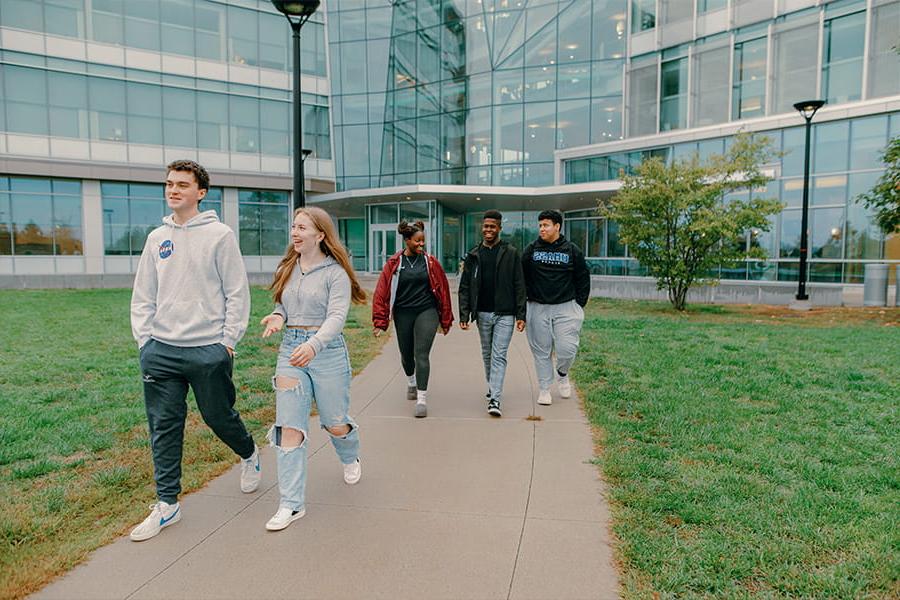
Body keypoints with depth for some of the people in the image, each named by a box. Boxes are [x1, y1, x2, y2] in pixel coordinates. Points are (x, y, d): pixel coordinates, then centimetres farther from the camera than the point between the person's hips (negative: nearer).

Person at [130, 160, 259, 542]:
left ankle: (249, 456, 38)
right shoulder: (156, 238, 10)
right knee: (164, 427, 7)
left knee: (220, 417, 8)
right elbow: (143, 297, 14)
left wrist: (228, 342, -8)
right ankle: (167, 504, 19)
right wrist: (144, 339, 6)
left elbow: (237, 293, -5)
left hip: (208, 349, -4)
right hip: (160, 350, 5)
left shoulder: (219, 235, -4)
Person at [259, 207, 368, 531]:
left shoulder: (335, 273, -9)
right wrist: (278, 316, -7)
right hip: (290, 349, 5)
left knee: (334, 423, 11)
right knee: (289, 427, -3)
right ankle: (291, 504, 6)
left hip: (326, 349, -4)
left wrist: (313, 345, -37)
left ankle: (350, 459, 47)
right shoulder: (288, 268, 11)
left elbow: (336, 316, -19)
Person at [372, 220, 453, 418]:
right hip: (403, 314, 2)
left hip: (427, 312, -1)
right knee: (406, 354, 16)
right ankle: (411, 382, 47)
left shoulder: (431, 262, 0)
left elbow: (443, 290, 5)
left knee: (421, 355, -10)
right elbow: (382, 292, -3)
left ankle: (421, 400, -5)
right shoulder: (394, 263, -2)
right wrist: (381, 321, -7)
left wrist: (446, 320, 7)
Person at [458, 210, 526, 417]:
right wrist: (464, 315, -2)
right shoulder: (473, 255, 7)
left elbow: (519, 286, -1)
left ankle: (495, 400, -9)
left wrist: (521, 315, -6)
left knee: (499, 356, -7)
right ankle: (492, 387, 35)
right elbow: (465, 287, 6)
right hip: (482, 314, 3)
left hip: (504, 314, -3)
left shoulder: (511, 253, 0)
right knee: (487, 355, 16)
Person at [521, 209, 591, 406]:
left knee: (567, 348, -8)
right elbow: (522, 278, 8)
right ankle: (544, 389, 18)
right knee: (541, 351, 5)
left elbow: (583, 279, 9)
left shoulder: (572, 250, 3)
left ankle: (562, 374, 24)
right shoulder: (531, 249, 5)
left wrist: (579, 305, 4)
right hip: (538, 309, 1)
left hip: (566, 308, -1)